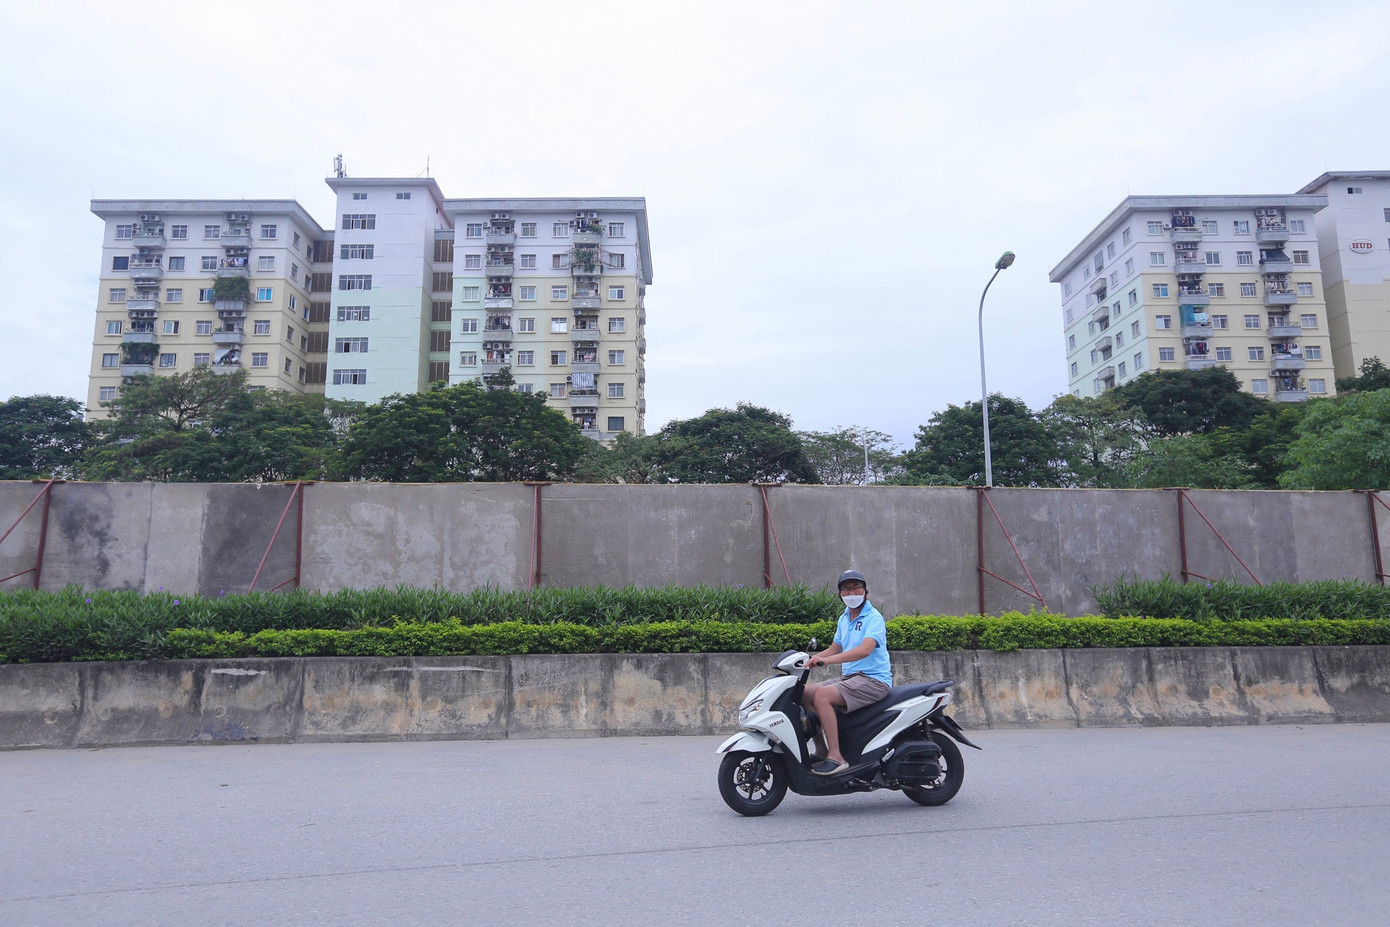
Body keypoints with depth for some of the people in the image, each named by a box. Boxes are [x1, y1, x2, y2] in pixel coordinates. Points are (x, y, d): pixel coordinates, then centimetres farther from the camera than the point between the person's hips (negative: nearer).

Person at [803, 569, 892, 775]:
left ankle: (835, 757, -25)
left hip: (873, 679, -9)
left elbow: (865, 650, -27)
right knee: (805, 693, -3)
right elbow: (835, 649, 24)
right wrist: (809, 658, 7)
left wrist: (828, 660, -37)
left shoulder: (874, 617, -10)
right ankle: (821, 751, 4)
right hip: (849, 677, 9)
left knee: (822, 695, -27)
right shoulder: (844, 617, 17)